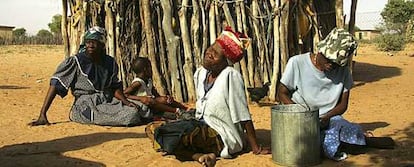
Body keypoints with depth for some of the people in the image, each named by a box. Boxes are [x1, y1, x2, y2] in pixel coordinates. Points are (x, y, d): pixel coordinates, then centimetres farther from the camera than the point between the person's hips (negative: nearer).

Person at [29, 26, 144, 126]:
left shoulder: (110, 63, 9)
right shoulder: (75, 61, -6)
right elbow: (55, 84, -9)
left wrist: (126, 102, -4)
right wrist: (42, 115, -16)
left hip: (108, 102, 6)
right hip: (85, 105, -6)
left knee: (134, 112, -18)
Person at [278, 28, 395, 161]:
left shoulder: (343, 71, 0)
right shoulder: (297, 63, -11)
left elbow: (343, 105, 5)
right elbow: (282, 94, -4)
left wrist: (327, 117, -17)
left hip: (330, 118, 3)